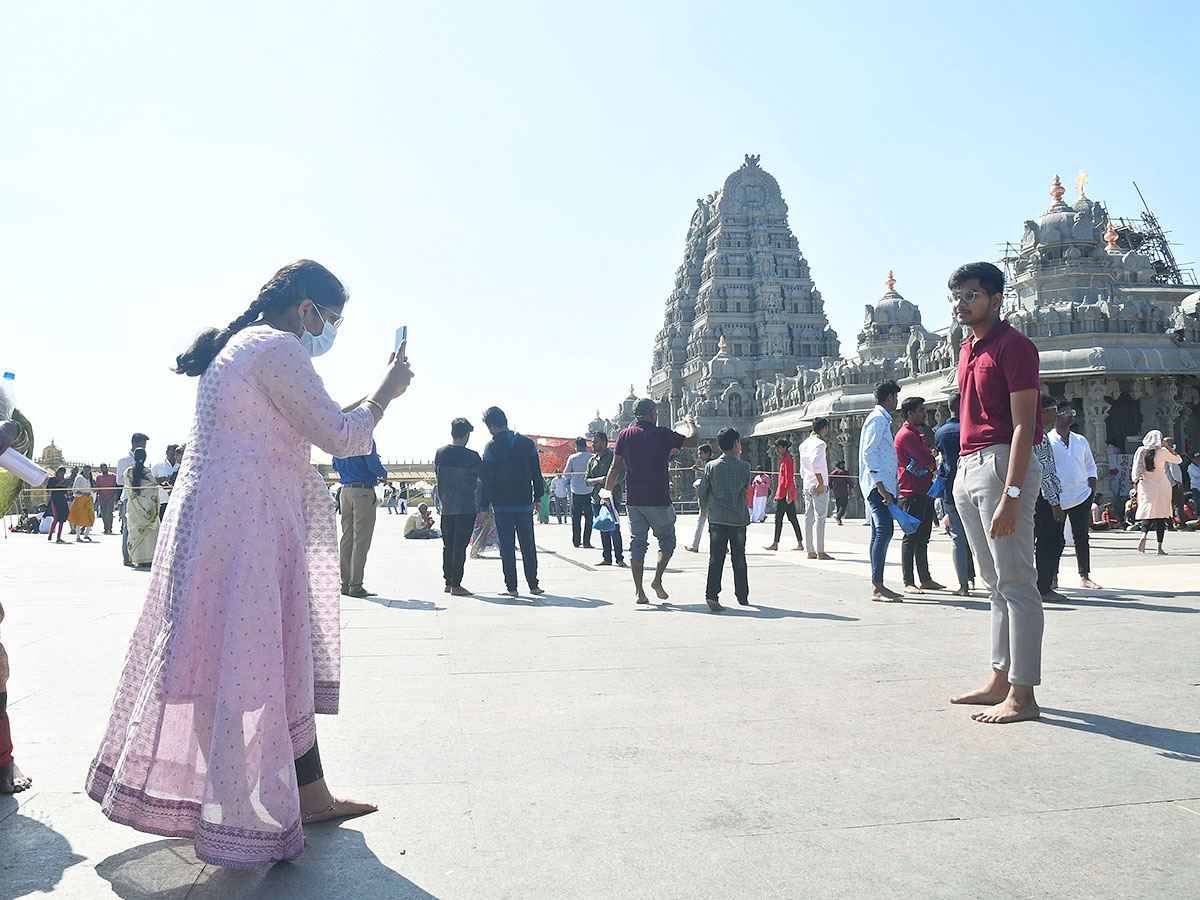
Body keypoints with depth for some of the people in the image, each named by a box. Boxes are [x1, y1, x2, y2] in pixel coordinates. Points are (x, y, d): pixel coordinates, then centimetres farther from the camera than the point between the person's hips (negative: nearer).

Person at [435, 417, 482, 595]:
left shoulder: (440, 453, 3)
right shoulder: (471, 456, -11)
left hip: (446, 507, 5)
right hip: (466, 507, -5)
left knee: (448, 545, 13)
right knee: (460, 546, -3)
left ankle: (448, 582, 19)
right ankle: (456, 585, -2)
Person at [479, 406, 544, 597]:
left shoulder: (491, 447, -7)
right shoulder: (528, 444, 3)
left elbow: (487, 479, -7)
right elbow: (536, 474, 7)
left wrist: (485, 505, 0)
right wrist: (538, 498, 16)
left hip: (502, 505, -3)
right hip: (525, 503, 3)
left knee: (507, 546, 2)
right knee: (528, 546, 11)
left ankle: (511, 587, 2)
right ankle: (533, 585, 15)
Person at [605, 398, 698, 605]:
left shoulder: (624, 436, 5)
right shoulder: (662, 434, -6)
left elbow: (616, 467, 2)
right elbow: (691, 442, 4)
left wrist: (607, 491, 8)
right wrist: (691, 425, 23)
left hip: (633, 499, 4)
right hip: (658, 499, -4)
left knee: (637, 543, 8)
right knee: (667, 538, 12)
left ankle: (639, 592, 6)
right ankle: (657, 579, -6)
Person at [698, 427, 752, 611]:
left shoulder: (711, 466, -1)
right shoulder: (744, 466, -5)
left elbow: (703, 492, 4)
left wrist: (707, 508, 24)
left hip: (717, 519, 1)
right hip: (739, 518, -1)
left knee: (716, 558, -2)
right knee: (739, 559, 11)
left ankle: (712, 595, -15)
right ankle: (742, 596, 22)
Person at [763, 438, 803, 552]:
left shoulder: (787, 460, -12)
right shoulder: (785, 459, 19)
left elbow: (789, 479, -19)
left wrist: (788, 494, -23)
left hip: (785, 493, -10)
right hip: (788, 494, 10)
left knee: (778, 518, -6)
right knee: (792, 518, 8)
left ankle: (775, 544, -3)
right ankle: (800, 543, 7)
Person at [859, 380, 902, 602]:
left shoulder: (882, 419, 23)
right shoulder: (878, 419, -7)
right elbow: (868, 453, -17)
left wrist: (891, 488, 22)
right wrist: (881, 486, -22)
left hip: (882, 486, 11)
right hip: (878, 484, -11)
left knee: (880, 533, 10)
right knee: (884, 530, -17)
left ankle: (878, 586, 13)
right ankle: (877, 588, -21)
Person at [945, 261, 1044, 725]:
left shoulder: (1013, 346, -10)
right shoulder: (968, 349, 18)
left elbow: (1023, 426, -16)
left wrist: (1010, 494, -23)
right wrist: (963, 472, 17)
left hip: (1003, 463, -9)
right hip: (968, 465, 10)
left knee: (1016, 583, -7)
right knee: (995, 583, 13)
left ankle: (1022, 695, -3)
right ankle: (1000, 681, 21)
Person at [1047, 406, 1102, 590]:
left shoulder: (1081, 441, 13)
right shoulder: (1047, 441, -3)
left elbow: (1090, 466, 20)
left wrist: (1092, 485, 6)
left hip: (1082, 495, 4)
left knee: (1081, 537, 5)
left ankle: (1084, 577, 10)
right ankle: (1053, 576, 11)